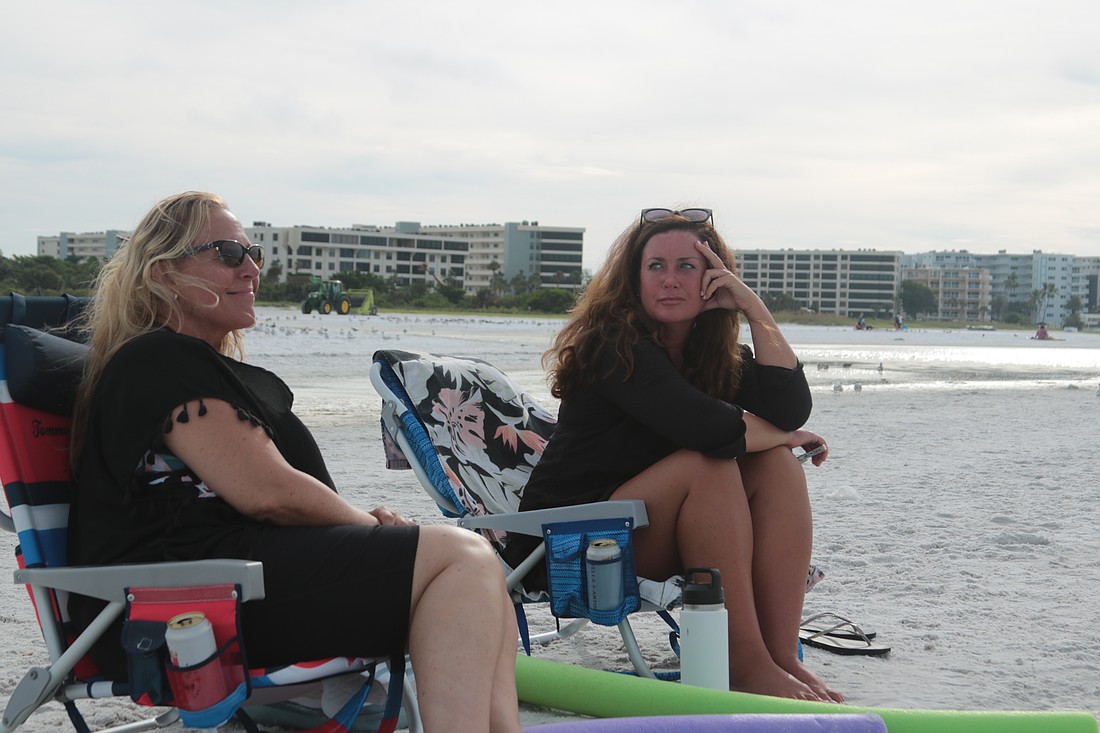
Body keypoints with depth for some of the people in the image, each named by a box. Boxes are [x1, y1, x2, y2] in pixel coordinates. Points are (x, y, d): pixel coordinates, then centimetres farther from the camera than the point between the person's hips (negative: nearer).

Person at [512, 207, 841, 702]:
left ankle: (782, 655, -23)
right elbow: (709, 428, -30)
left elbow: (791, 409, -13)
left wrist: (753, 308, -13)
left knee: (777, 466, -13)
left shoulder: (719, 354, 6)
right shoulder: (615, 345, -17)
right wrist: (782, 433, -12)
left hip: (659, 541, 7)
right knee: (706, 465, -29)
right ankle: (744, 665, -30)